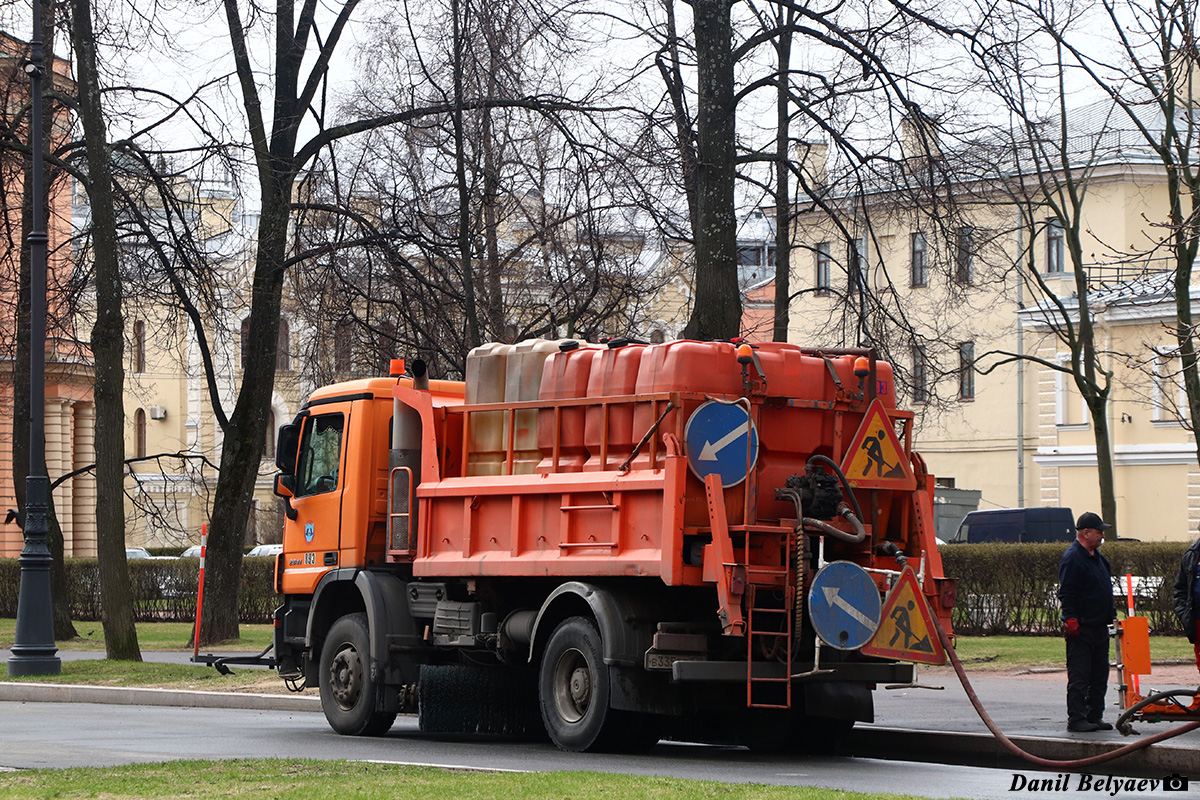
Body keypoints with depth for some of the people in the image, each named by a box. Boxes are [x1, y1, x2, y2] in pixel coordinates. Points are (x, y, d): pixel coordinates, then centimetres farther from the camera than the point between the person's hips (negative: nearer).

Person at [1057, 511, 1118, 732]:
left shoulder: (1097, 557, 17)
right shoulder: (1072, 558, -12)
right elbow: (1066, 594, -17)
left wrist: (1112, 614, 21)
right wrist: (1071, 620, -22)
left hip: (1099, 627, 9)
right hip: (1081, 629, -9)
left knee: (1099, 676, 10)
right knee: (1079, 676, -7)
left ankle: (1094, 717, 16)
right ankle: (1076, 719, -5)